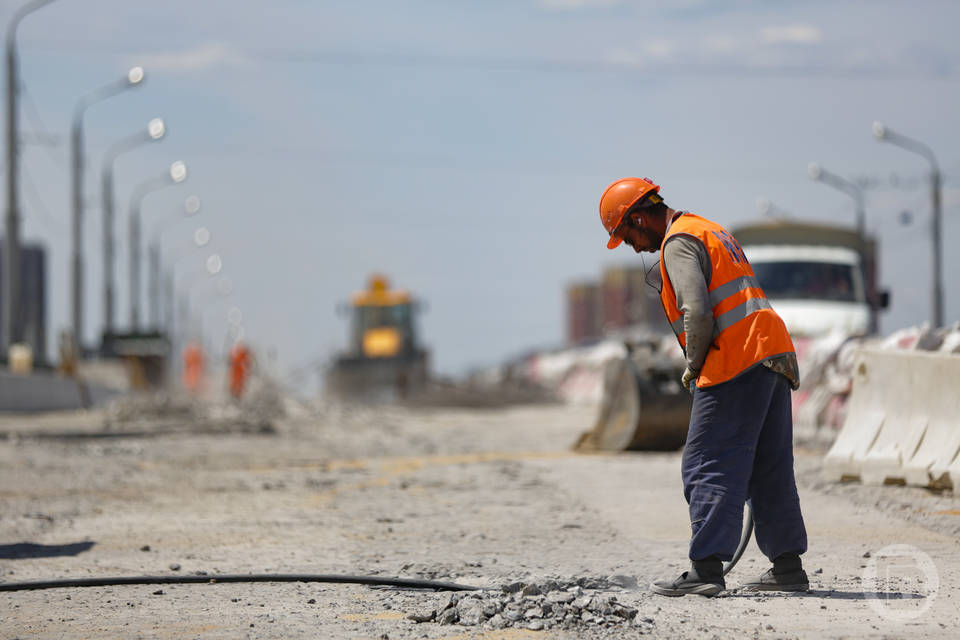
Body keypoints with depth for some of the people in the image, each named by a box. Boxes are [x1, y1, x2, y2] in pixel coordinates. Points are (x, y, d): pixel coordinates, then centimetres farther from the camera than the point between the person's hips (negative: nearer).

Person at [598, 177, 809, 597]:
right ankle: (788, 567, 17)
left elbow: (697, 313, -20)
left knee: (709, 467, -8)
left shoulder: (679, 242, -7)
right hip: (774, 357, 10)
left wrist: (693, 366, -5)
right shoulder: (711, 231, 25)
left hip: (736, 364, -10)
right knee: (769, 470, 14)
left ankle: (706, 569, -13)